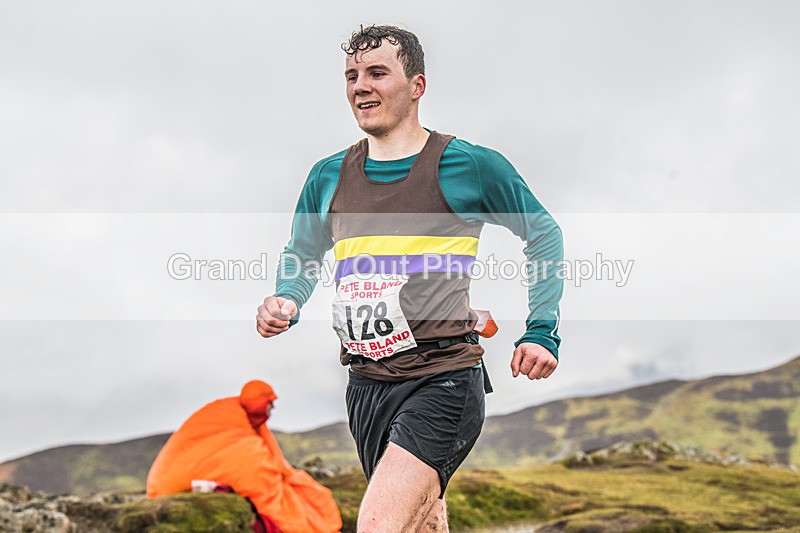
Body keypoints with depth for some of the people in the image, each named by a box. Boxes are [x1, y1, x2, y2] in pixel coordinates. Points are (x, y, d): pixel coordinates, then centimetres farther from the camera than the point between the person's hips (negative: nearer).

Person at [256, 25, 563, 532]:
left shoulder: (470, 165, -4)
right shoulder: (328, 176, 8)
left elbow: (543, 234, 8)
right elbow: (302, 255, 23)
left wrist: (541, 333, 2)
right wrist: (286, 303, 1)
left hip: (443, 380, -5)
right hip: (366, 385, 6)